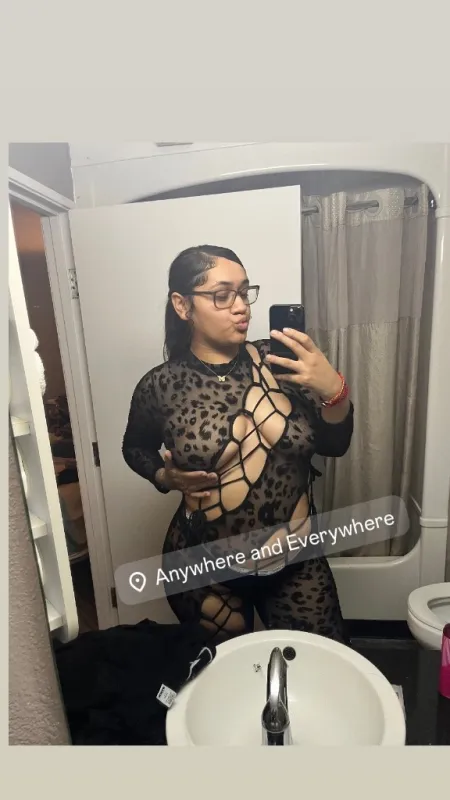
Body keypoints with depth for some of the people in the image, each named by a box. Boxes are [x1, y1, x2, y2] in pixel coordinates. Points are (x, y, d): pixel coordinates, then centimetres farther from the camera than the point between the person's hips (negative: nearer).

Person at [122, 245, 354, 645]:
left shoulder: (277, 361, -10)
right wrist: (165, 477, -12)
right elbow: (135, 447, 7)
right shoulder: (161, 386, -13)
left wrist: (334, 389, -24)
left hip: (296, 560, 2)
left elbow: (334, 445, -7)